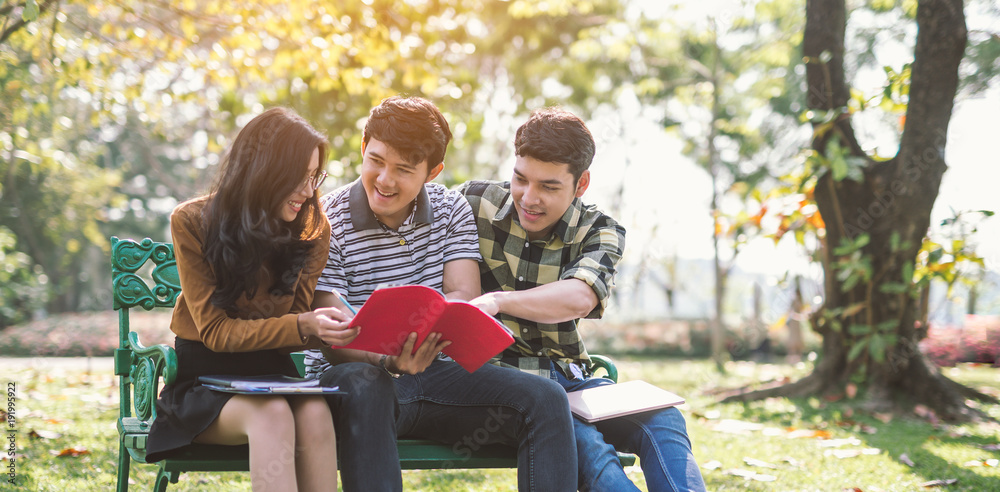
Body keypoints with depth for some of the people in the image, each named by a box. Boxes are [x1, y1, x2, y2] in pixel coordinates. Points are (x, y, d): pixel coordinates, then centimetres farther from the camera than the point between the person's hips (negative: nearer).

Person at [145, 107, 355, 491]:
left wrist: (323, 330, -23)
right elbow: (215, 331, -13)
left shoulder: (313, 230, -2)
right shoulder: (192, 222, -11)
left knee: (314, 412, -33)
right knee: (271, 414, -36)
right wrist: (301, 326, -28)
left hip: (272, 372, 3)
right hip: (203, 377, -3)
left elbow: (298, 326, 3)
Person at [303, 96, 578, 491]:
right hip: (354, 374, -4)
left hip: (432, 373, 4)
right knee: (368, 390, -41)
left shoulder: (452, 210, 7)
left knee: (545, 400, -18)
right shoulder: (326, 223, -7)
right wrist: (388, 362, -36)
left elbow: (466, 302, -5)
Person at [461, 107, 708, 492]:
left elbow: (580, 298, -21)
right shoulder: (474, 203, 1)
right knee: (578, 438, -35)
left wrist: (497, 301, -41)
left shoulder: (599, 231, 1)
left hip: (565, 375, 3)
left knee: (661, 420, -25)